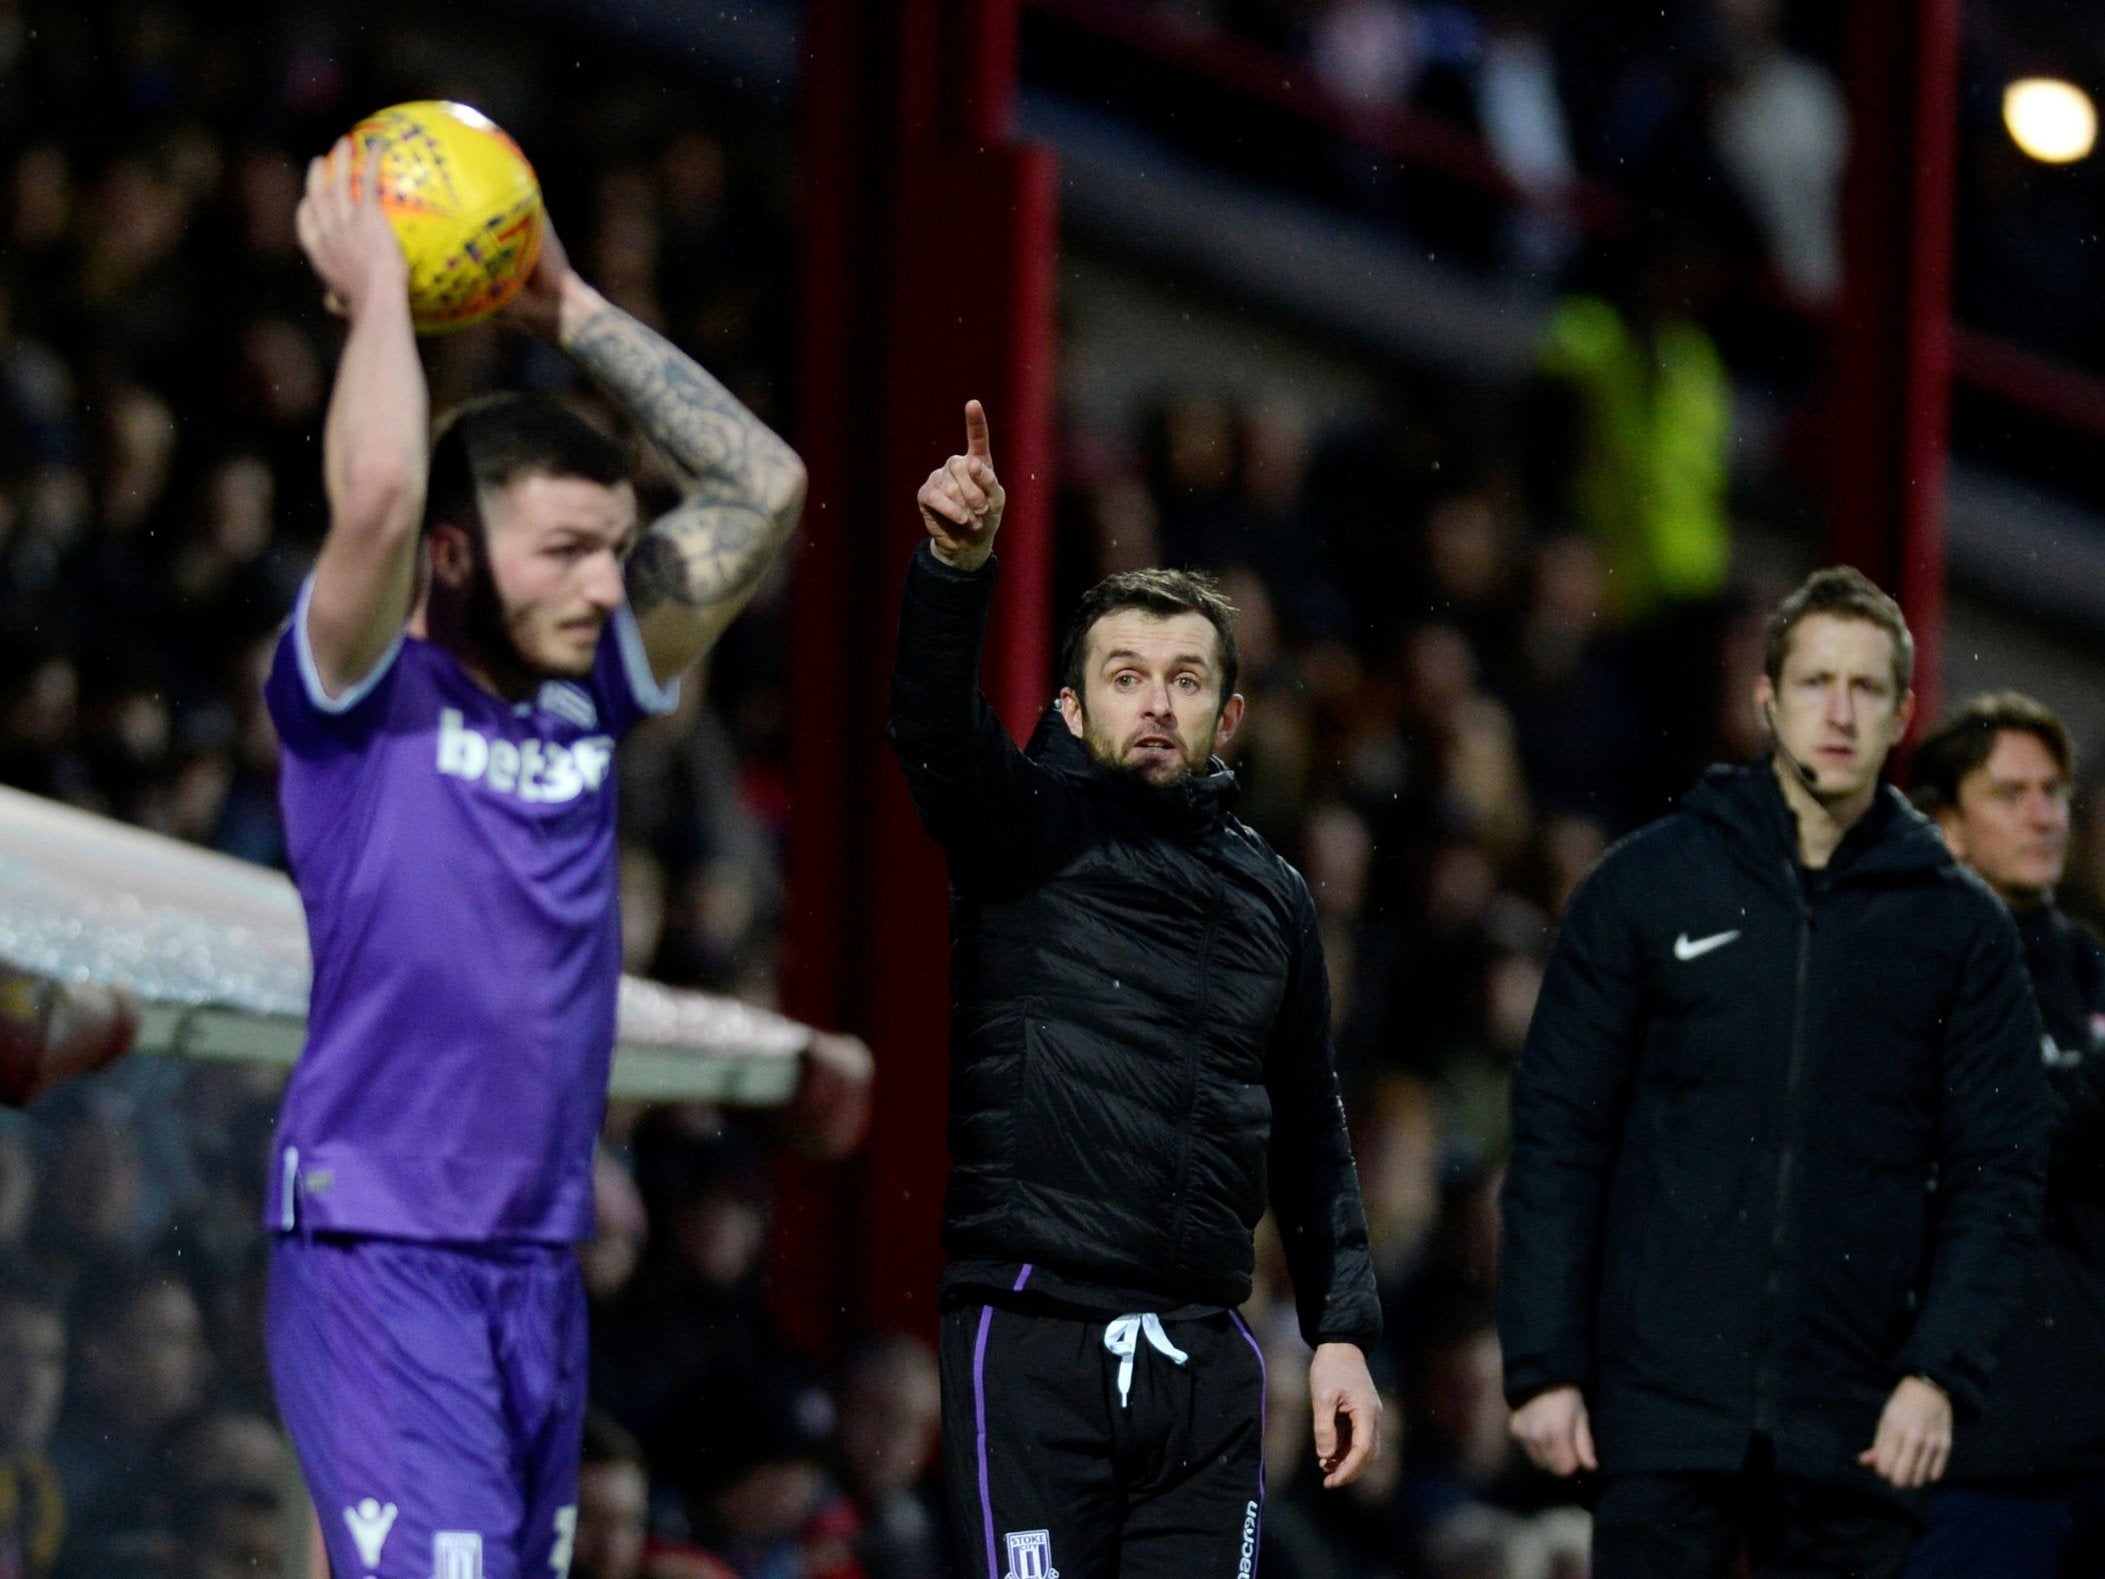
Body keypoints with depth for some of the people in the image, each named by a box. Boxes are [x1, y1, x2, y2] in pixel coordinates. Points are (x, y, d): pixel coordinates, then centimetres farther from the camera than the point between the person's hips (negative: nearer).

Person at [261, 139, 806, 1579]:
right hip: (376, 1258, -7)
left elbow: (764, 485, 15)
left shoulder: (591, 695, 11)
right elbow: (379, 493, -25)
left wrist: (576, 313, 12)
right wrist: (375, 288, -10)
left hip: (539, 1262, 7)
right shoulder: (363, 699, -6)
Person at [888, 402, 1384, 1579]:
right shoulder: (1025, 830, 4)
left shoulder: (1271, 897, 16)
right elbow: (934, 729, -17)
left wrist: (1344, 1331, 10)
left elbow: (1312, 1135, 19)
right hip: (1031, 1345, -4)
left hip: (1204, 1357, 4)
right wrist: (957, 567, -36)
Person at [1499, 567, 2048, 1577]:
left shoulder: (1959, 926, 7)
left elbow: (1998, 1170, 5)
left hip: (1856, 1420, 1)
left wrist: (1941, 1370, -8)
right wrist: (1542, 1365, -2)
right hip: (1664, 1406, -1)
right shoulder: (1646, 886, 4)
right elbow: (1557, 1139, 5)